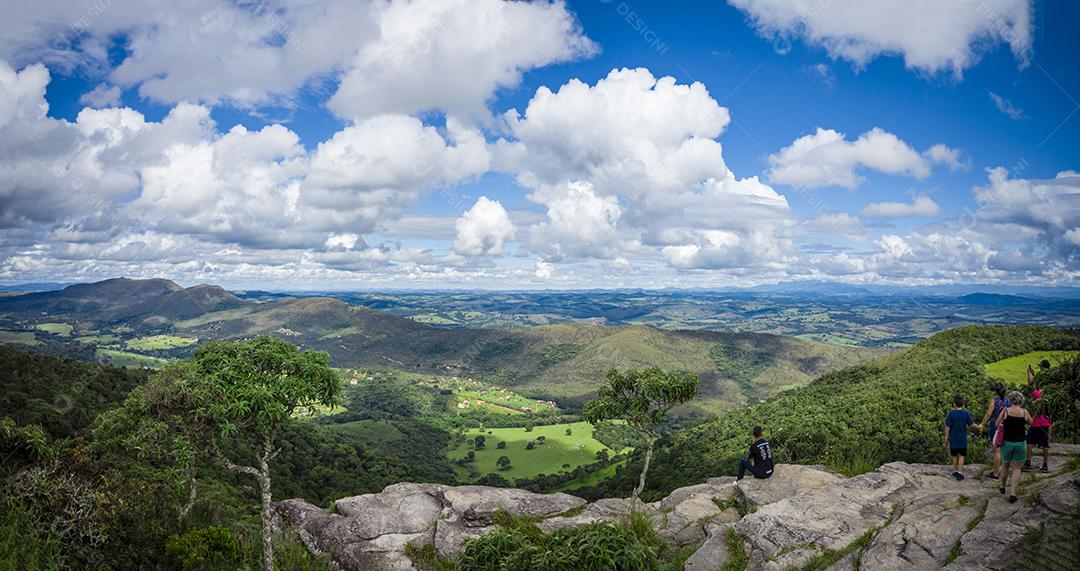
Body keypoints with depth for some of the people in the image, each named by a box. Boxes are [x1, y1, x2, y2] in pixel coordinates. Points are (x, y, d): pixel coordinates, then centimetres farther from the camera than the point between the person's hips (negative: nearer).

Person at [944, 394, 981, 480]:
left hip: (953, 439, 0)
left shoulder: (951, 413, -13)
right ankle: (960, 472, 3)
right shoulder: (966, 413, -9)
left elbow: (947, 427, -11)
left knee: (955, 455, 15)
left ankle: (955, 471, 24)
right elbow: (972, 424, -4)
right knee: (961, 455, 8)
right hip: (963, 439, 0)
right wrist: (979, 427, 16)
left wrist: (947, 436, 2)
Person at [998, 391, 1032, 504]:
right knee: (1016, 468, 8)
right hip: (1021, 443, 0)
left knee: (1005, 465, 19)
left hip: (1007, 442, 0)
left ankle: (1002, 488, 35)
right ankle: (1012, 493, 0)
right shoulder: (1024, 412, -8)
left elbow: (997, 424, -1)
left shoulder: (1005, 411, -10)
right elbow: (1031, 422, 11)